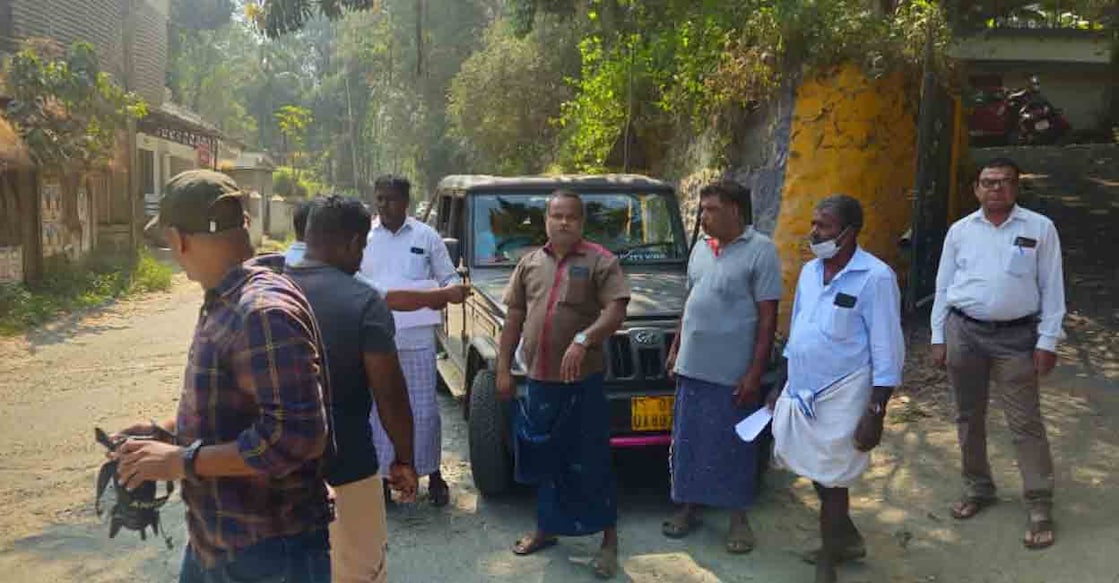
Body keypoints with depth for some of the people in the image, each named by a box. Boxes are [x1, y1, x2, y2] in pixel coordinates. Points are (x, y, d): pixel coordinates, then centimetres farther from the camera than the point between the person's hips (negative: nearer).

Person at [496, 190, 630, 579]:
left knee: (590, 462, 2)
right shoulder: (529, 263, 9)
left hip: (582, 380, -4)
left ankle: (609, 540, 16)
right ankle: (546, 528, 33)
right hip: (538, 378, 5)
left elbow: (616, 311, -16)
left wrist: (583, 340, -32)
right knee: (544, 458, 16)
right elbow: (514, 319, 11)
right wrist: (503, 369, 7)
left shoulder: (601, 261, -5)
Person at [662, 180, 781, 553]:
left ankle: (738, 517, 22)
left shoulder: (761, 250, -10)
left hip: (733, 371, -6)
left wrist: (755, 373, -15)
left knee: (733, 445, 6)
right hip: (692, 366, 6)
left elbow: (767, 317, -12)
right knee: (688, 440, 12)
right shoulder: (702, 247, 10)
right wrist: (676, 348, 16)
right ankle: (689, 507, 28)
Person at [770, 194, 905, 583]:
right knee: (816, 471, 18)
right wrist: (783, 387, 17)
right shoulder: (809, 271, 7)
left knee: (830, 480, 3)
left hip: (842, 396, -7)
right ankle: (846, 538, 40)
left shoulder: (875, 277, -14)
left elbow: (887, 350, -14)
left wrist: (876, 413, -17)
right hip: (802, 391, 7)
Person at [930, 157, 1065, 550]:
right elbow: (943, 286, 8)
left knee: (1025, 422, -2)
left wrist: (1047, 341, -6)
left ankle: (1039, 507, 7)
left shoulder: (1040, 228, -2)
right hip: (963, 331, 3)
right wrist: (939, 337, 5)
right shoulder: (960, 230, 4)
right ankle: (977, 489, 30)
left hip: (1016, 336, -3)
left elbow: (1052, 288, -1)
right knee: (968, 417, 13)